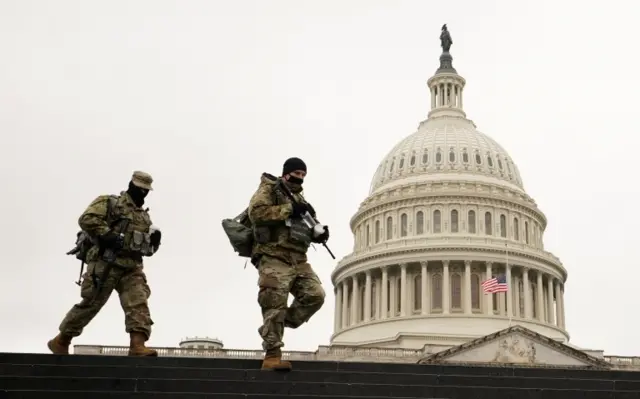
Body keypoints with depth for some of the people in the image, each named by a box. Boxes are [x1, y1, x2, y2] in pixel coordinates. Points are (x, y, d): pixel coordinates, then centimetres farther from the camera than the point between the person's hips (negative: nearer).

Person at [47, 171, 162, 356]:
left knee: (138, 303, -14)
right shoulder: (109, 202, 3)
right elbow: (87, 219, -12)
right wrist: (109, 236, -20)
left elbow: (147, 249, 25)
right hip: (105, 263, -6)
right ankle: (60, 341, 12)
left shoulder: (145, 216, 22)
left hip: (132, 267, 6)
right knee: (90, 304, -3)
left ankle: (137, 346, -25)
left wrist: (154, 241, 2)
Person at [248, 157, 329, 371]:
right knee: (275, 305, -11)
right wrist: (289, 209, -18)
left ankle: (271, 329, 8)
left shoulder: (299, 197, 25)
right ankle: (272, 355, -8)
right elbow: (256, 212, -16)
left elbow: (309, 229, 24)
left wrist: (320, 233, 0)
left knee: (315, 295, -5)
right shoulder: (269, 189, 2)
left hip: (298, 260, 7)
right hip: (274, 258, -7)